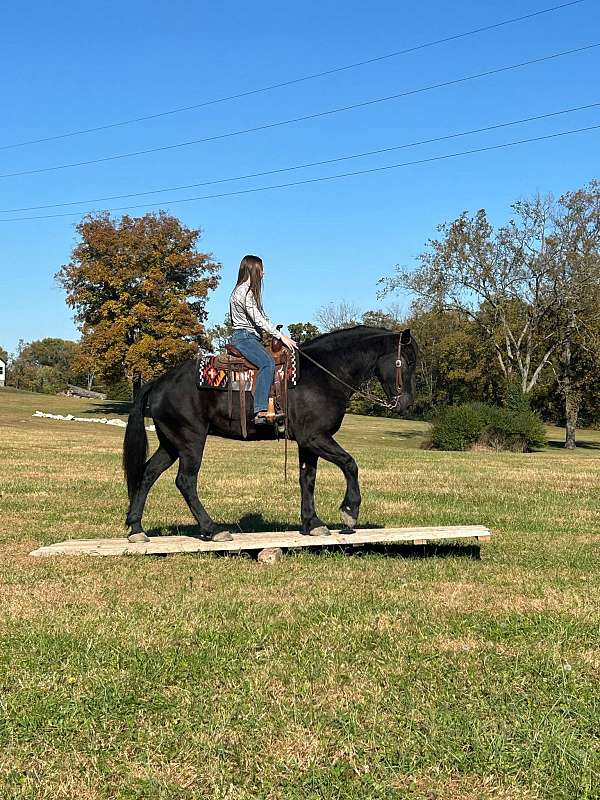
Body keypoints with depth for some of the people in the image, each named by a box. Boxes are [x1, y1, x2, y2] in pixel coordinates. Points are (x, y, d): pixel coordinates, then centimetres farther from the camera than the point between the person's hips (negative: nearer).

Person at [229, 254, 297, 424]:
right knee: (268, 363, -32)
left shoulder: (249, 291, 21)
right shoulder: (244, 291, -12)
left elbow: (261, 319, 22)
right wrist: (281, 336, -17)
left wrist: (279, 335, 13)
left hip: (251, 338, 11)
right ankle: (260, 412, -42)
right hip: (243, 338, -11)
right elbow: (259, 320, -18)